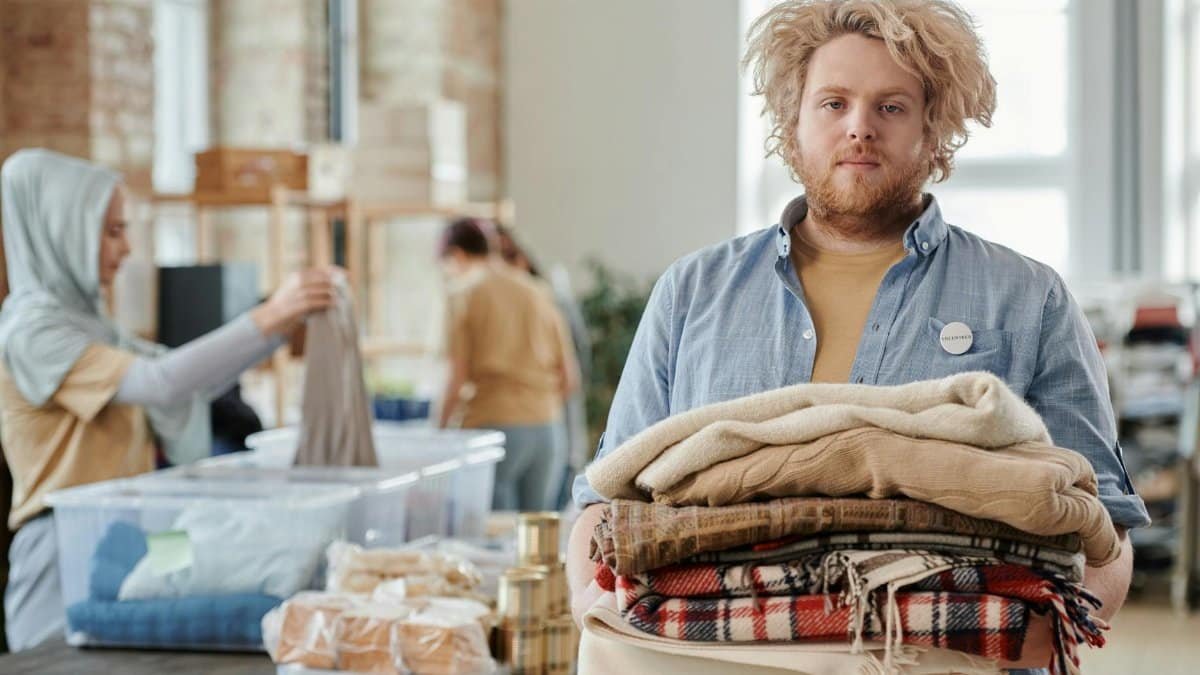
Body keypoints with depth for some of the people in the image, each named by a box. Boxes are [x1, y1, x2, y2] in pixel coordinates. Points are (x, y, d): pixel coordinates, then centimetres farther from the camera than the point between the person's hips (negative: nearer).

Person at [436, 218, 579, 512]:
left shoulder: (464, 294, -1)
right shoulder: (537, 292, 13)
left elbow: (457, 378, -8)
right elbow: (569, 378, 12)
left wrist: (441, 424, 6)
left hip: (495, 425, -5)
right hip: (548, 428, 5)